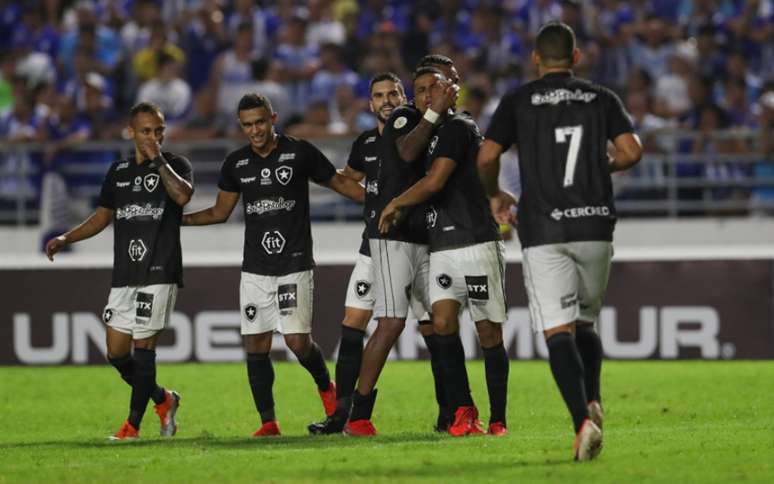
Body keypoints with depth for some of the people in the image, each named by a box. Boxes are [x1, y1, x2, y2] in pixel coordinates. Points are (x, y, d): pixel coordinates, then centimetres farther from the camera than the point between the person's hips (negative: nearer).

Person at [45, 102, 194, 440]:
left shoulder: (175, 165, -1)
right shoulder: (118, 171, 15)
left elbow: (183, 195, -23)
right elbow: (103, 215, 25)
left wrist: (159, 160, -18)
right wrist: (65, 239, 15)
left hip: (159, 272, -6)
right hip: (124, 273, 6)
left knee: (143, 346, -8)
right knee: (117, 353, 4)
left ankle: (133, 424, 0)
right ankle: (163, 400, 24)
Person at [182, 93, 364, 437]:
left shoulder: (300, 153, -4)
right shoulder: (236, 163, 7)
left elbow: (340, 183, 6)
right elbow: (221, 211, 18)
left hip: (294, 265, -4)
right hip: (255, 269, 4)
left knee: (298, 340, -12)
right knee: (256, 345, 0)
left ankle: (326, 388, 18)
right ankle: (268, 421, 7)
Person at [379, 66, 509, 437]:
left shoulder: (458, 127, -8)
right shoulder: (432, 133, 20)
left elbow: (434, 182, -15)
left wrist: (394, 205, -2)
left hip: (477, 243, -8)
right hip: (442, 249, 8)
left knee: (489, 332, -2)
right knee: (442, 322, -10)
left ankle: (498, 420, 2)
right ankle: (463, 411, -8)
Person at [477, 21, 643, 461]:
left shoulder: (518, 101, 3)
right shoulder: (601, 99, 8)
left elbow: (487, 158, -2)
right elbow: (632, 151, -2)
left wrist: (495, 195, 18)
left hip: (544, 229, -2)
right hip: (595, 226, 2)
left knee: (559, 332, -6)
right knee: (586, 321, 20)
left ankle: (582, 420, -24)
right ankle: (592, 399, -1)